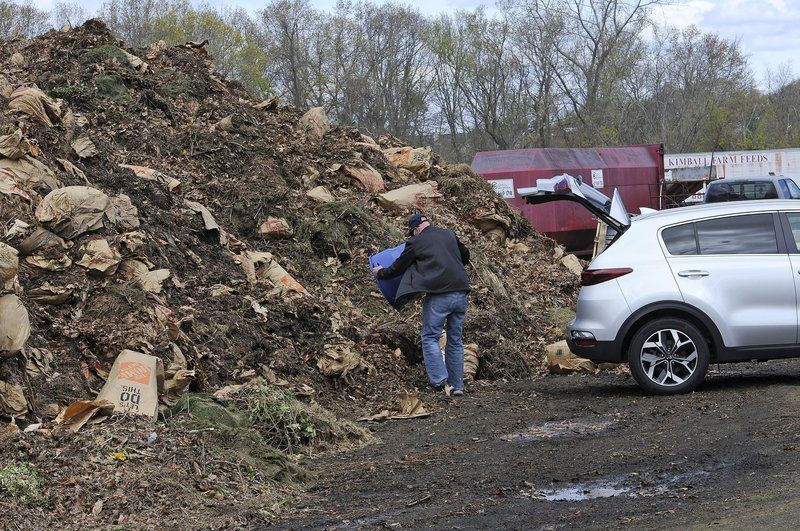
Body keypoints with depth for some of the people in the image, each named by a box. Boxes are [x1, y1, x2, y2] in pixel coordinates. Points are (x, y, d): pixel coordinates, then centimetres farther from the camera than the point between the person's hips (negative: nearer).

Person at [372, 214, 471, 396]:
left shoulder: (416, 242, 2)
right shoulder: (449, 235, 16)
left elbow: (398, 267, 12)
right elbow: (465, 256, 31)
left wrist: (380, 272, 30)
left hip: (439, 295, -5)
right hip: (461, 293, 5)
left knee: (430, 338, 3)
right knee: (455, 340, 12)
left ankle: (440, 381, -10)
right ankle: (457, 385, 11)